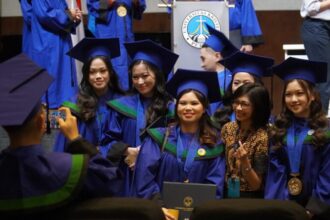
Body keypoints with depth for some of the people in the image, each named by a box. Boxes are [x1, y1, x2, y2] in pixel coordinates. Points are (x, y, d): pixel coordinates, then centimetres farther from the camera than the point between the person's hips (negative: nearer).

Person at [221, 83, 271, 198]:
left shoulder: (262, 138, -18)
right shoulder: (228, 128, -4)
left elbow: (256, 185, -15)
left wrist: (245, 162, -28)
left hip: (250, 199, -3)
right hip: (226, 194, 3)